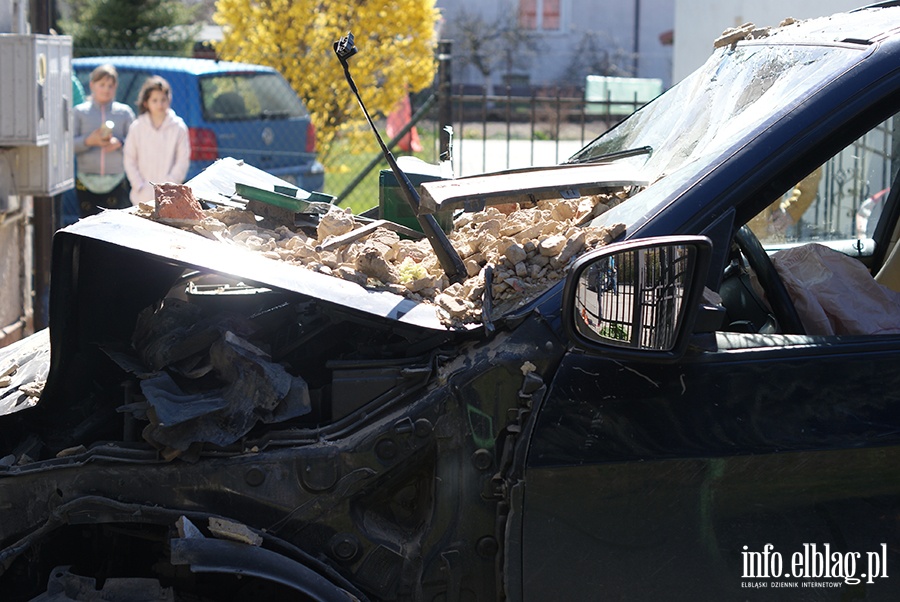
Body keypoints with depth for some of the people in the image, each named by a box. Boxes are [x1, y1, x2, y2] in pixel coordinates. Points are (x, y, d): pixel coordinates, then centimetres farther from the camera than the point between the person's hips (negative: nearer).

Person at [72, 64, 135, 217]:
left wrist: (119, 143, -14)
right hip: (87, 180, 0)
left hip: (116, 181, 0)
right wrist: (89, 141, -15)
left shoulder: (124, 112, 11)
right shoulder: (79, 112, 9)